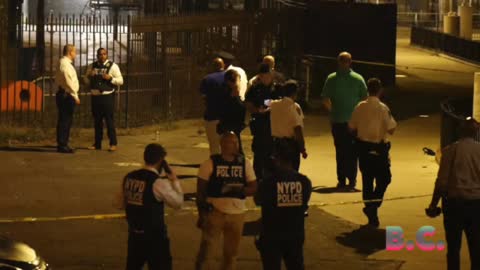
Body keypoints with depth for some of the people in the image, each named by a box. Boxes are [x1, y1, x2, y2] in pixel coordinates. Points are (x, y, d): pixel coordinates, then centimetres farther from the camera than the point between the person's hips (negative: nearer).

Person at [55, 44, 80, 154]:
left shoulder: (66, 63, 18)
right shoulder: (65, 64, -14)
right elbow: (69, 82, -20)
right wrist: (75, 96, -17)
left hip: (65, 95, 11)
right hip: (66, 95, -11)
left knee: (67, 120, 13)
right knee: (65, 120, -8)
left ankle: (63, 144, 17)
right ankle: (62, 145, -7)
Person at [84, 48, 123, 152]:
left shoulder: (113, 66, 0)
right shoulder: (92, 66, 12)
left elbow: (120, 81, -2)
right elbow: (86, 81, 20)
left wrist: (110, 78, -18)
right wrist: (90, 76, -2)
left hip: (107, 96, -4)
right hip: (95, 96, 4)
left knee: (109, 120, -4)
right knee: (97, 120, 9)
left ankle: (113, 144, 1)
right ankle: (97, 144, 16)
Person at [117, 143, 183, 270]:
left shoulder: (129, 178, 1)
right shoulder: (158, 183, -18)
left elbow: (122, 204, 12)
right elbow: (178, 202, -7)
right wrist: (174, 180, 1)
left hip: (134, 233, 6)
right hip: (154, 236, -6)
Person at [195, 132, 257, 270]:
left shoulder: (245, 164, 5)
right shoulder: (211, 163, -4)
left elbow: (254, 188, 5)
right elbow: (200, 190, -3)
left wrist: (239, 190, -15)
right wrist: (201, 213, -7)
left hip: (237, 214, 4)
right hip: (214, 212, -4)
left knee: (231, 253, 13)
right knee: (207, 251, -9)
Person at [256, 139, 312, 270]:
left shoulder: (268, 182, -18)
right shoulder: (304, 181, -8)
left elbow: (259, 200, -1)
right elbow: (304, 205, 4)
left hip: (272, 235, -3)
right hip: (296, 234, 3)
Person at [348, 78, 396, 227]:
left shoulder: (360, 107, -2)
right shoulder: (383, 108, -15)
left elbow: (352, 128, 3)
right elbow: (391, 129, -16)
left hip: (363, 147, 5)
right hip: (378, 148, -5)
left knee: (367, 180, 12)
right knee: (384, 179, 9)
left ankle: (372, 215, 17)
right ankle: (372, 206, -10)